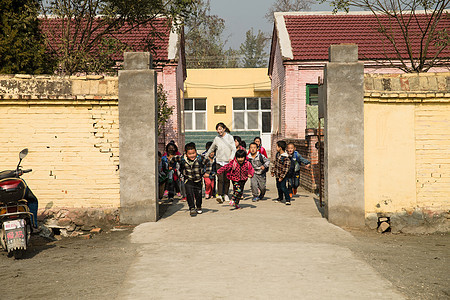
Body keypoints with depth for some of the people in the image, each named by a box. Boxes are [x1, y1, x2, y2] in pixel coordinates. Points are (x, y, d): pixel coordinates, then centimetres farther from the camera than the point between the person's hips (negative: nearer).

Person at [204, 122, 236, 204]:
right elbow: (211, 149, 21)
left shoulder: (230, 137, 2)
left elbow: (234, 149, -2)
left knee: (227, 179, 5)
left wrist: (231, 157, -18)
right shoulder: (216, 139, 7)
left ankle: (225, 195, 19)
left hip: (228, 162, 0)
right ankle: (220, 195, -18)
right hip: (219, 162, 0)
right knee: (220, 179, -12)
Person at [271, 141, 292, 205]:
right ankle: (280, 198, 36)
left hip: (283, 175, -8)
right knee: (278, 187, 18)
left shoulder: (286, 158, -23)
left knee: (283, 187, -11)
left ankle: (288, 200, -1)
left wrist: (282, 177, -19)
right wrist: (273, 171, 16)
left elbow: (286, 168, -21)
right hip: (277, 174, 8)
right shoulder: (277, 154, 3)